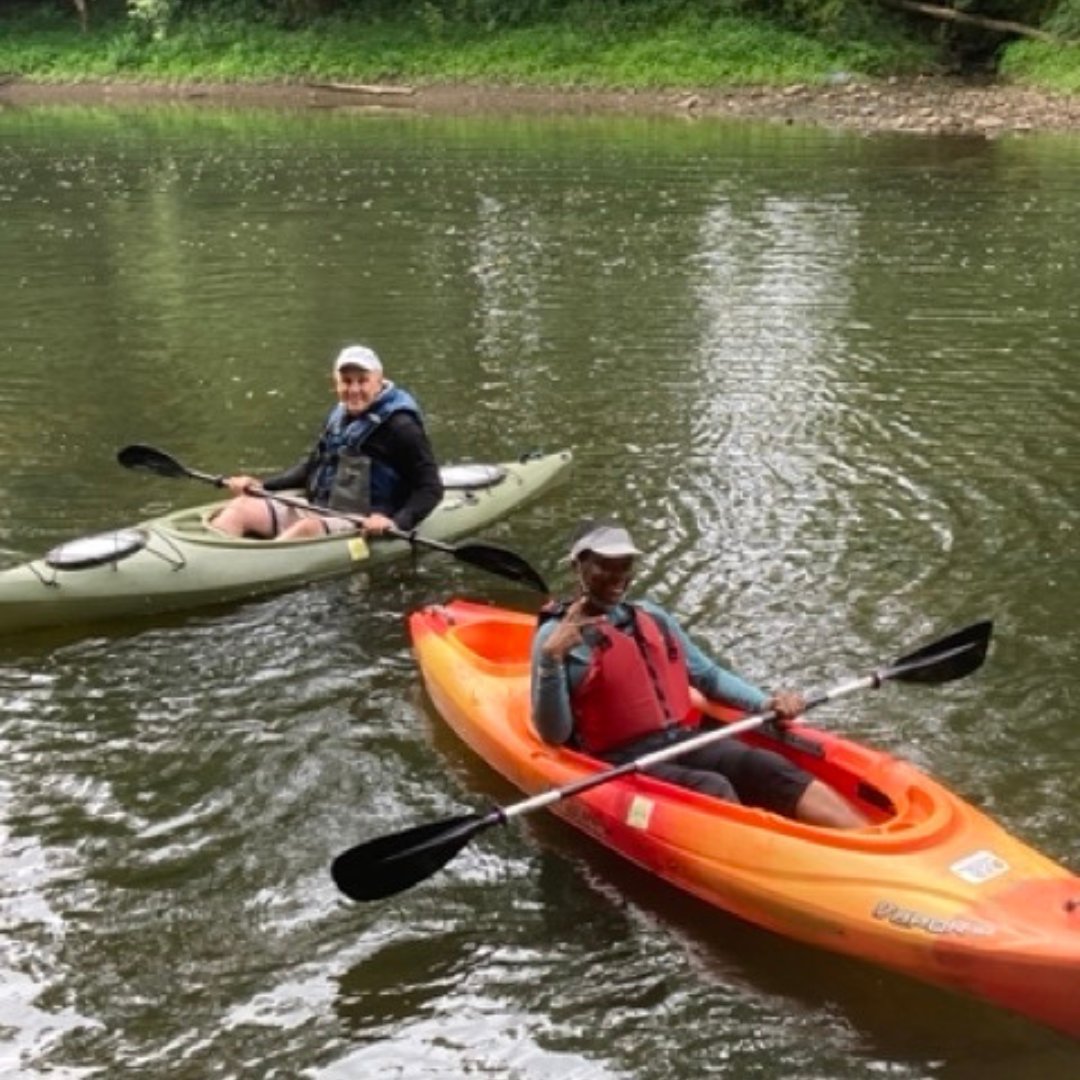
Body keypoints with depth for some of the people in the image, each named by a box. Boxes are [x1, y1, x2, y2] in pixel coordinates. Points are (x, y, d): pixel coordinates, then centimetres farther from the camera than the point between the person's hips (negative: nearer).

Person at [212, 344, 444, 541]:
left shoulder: (399, 426, -9)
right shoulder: (339, 416, 13)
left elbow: (431, 488, -12)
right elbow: (313, 465, 25)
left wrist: (397, 523, -28)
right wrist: (262, 485, 13)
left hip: (365, 526, -8)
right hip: (315, 512, 8)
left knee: (306, 529, -37)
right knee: (240, 508, -8)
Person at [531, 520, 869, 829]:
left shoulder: (653, 617, 17)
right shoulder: (557, 634, -1)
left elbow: (709, 676, 25)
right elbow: (554, 734, -7)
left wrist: (766, 702, 9)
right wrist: (550, 658, -21)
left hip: (686, 741, 5)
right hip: (623, 760, -4)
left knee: (770, 768, -22)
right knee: (713, 789, -32)